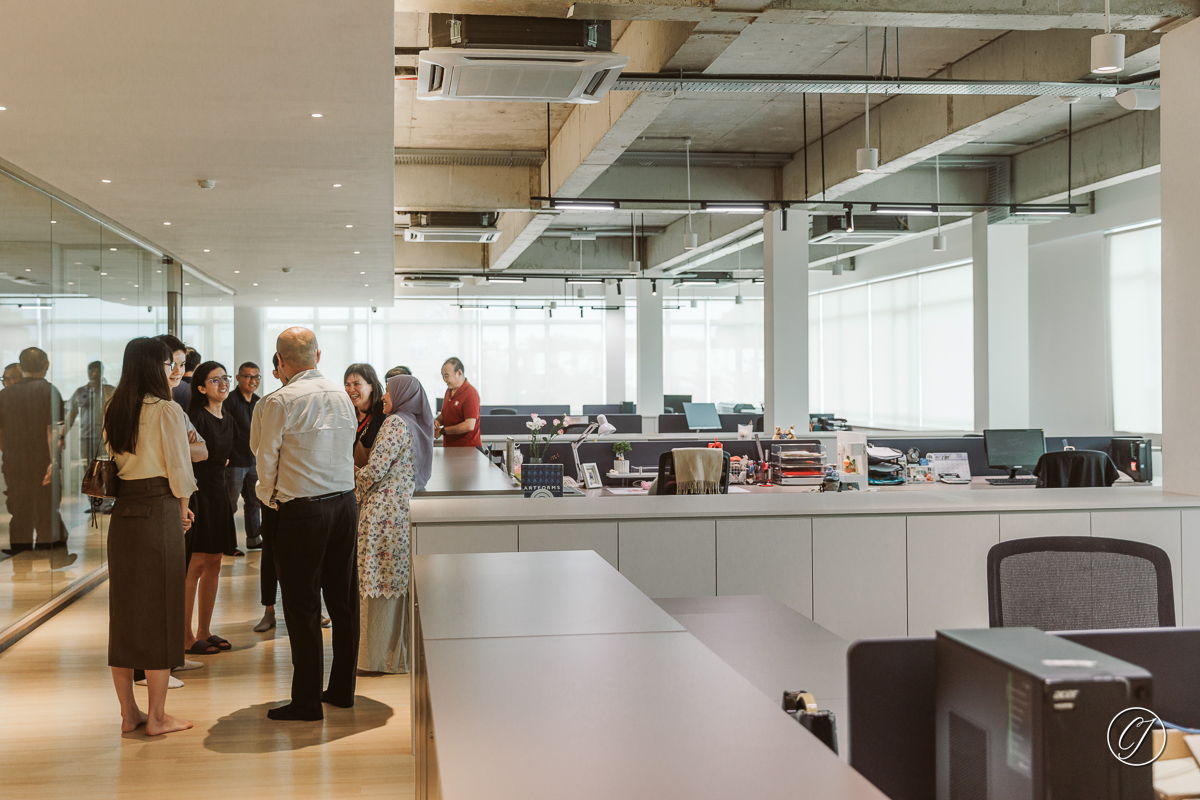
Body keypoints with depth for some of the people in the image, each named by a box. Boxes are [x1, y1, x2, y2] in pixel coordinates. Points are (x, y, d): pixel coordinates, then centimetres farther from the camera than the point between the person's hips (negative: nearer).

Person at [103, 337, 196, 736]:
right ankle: (157, 716, 7)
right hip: (159, 511, -6)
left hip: (122, 513, 6)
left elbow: (114, 461, 13)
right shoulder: (167, 410, -11)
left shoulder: (114, 412, 9)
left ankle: (128, 712, 19)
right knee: (159, 611, 1)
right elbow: (178, 469, -11)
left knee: (124, 610, 11)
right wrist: (183, 509, 7)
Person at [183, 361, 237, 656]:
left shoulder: (227, 420, 14)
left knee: (213, 564, 10)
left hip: (218, 493, 8)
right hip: (197, 492, -8)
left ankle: (204, 632, 18)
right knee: (195, 565, -6)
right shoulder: (198, 418, -13)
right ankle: (186, 637, 0)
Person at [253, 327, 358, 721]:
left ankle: (307, 700, 5)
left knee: (303, 606, 1)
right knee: (344, 601, 12)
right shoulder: (342, 395, 8)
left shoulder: (281, 401, -11)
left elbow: (265, 457, -3)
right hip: (345, 502, 6)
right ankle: (342, 689, 22)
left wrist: (269, 497, 15)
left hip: (302, 511, -6)